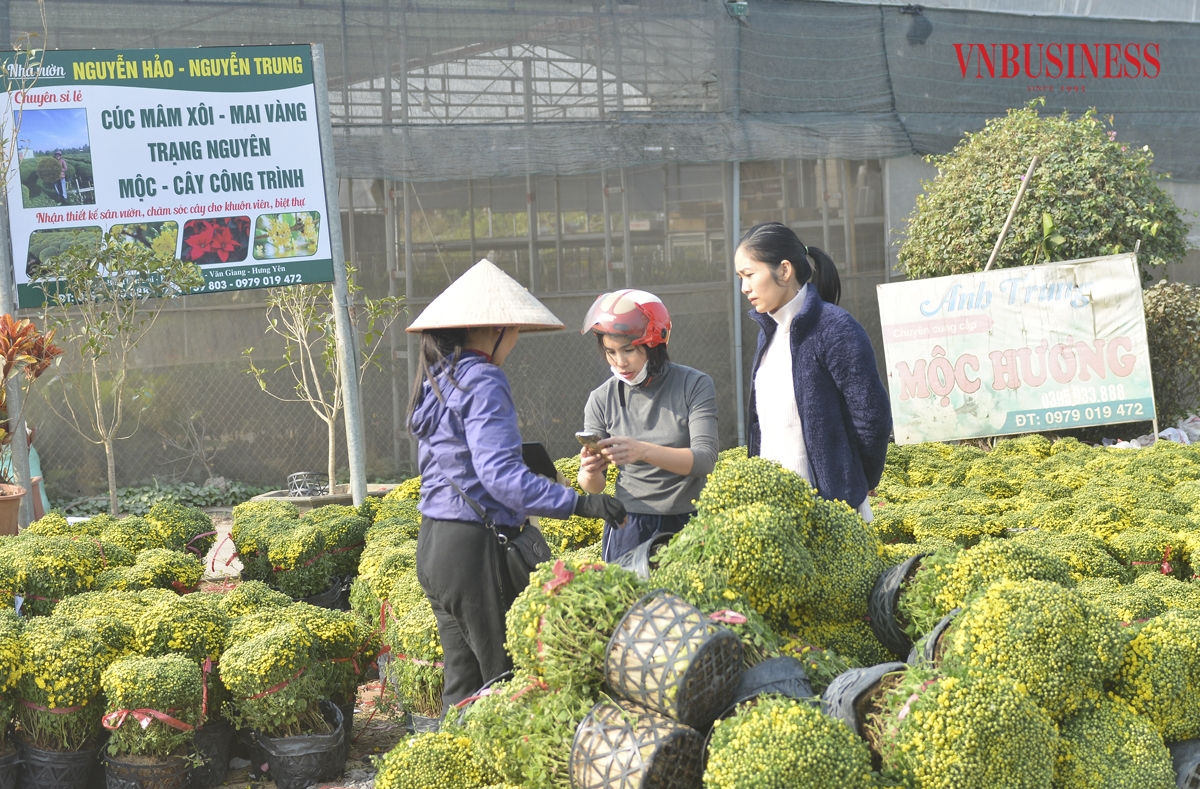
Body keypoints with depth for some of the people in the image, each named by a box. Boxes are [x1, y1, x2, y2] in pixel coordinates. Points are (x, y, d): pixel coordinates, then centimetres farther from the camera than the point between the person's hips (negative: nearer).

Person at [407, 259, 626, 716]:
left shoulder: (435, 382, 13)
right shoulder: (481, 382, -14)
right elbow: (499, 475, -25)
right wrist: (579, 504, -29)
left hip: (433, 544, 9)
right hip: (475, 547, -9)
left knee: (462, 680, 14)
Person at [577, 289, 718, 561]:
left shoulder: (694, 385, -7)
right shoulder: (602, 399, -1)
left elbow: (705, 460, -18)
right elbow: (593, 487, 1)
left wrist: (644, 451, -32)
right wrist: (590, 474, -23)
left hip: (687, 526, -1)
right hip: (628, 527, 1)